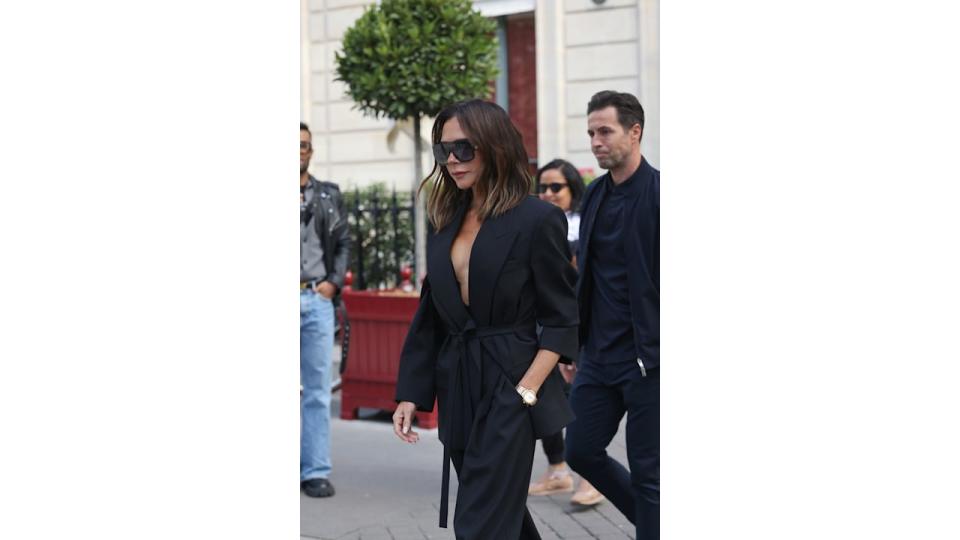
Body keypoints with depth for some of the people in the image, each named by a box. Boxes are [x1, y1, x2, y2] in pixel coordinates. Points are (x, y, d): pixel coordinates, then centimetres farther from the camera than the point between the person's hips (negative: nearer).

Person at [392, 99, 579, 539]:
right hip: (457, 388, 6)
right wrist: (411, 395, 8)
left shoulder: (538, 218, -8)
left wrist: (526, 392, -18)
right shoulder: (447, 220, 10)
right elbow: (429, 317, 13)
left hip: (508, 387, -6)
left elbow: (561, 320, -8)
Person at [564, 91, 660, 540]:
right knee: (581, 451, 10)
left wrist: (654, 351, -16)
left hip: (646, 357, -7)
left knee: (647, 469, 2)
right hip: (599, 355, 7)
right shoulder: (594, 195, 11)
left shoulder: (655, 192, -11)